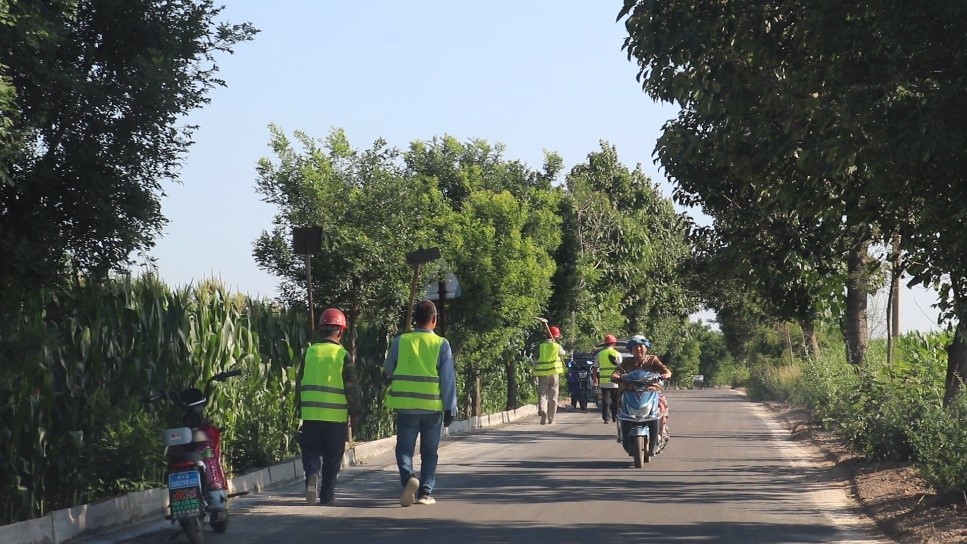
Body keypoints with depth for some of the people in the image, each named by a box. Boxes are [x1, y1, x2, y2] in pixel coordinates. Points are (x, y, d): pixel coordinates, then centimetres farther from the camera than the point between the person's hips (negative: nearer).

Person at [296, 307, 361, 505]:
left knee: (311, 452, 12)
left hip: (310, 414, 2)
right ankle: (326, 495, 11)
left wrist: (300, 409, 19)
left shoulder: (309, 352, 3)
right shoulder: (343, 355, -5)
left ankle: (312, 475, -17)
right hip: (337, 415, -2)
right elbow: (351, 387, -5)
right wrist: (355, 413, 6)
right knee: (332, 459, 9)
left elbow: (299, 384, 8)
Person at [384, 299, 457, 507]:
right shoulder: (441, 344, -4)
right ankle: (425, 492, 11)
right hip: (433, 406, 0)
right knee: (429, 452, 12)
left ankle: (408, 477, -21)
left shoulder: (399, 342, 0)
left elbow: (388, 371, 10)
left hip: (405, 406, 0)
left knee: (404, 448, 6)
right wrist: (451, 408, 0)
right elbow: (448, 379, -5)